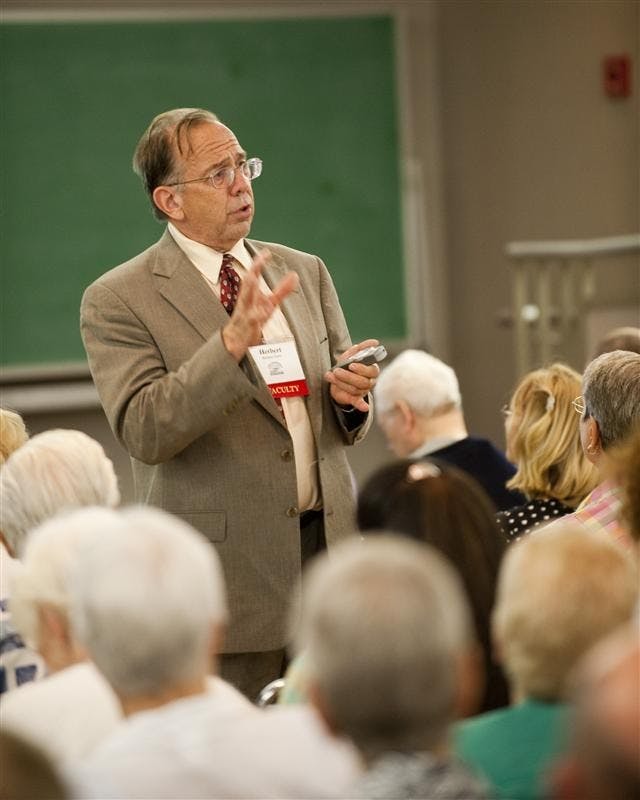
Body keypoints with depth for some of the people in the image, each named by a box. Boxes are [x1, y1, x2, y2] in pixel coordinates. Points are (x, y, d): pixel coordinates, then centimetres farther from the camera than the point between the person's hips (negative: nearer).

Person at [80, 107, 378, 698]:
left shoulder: (305, 272, 13)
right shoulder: (118, 300, -4)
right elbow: (143, 432, -17)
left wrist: (352, 397, -5)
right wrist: (232, 342, -27)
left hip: (329, 546, 5)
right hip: (228, 574, -5)